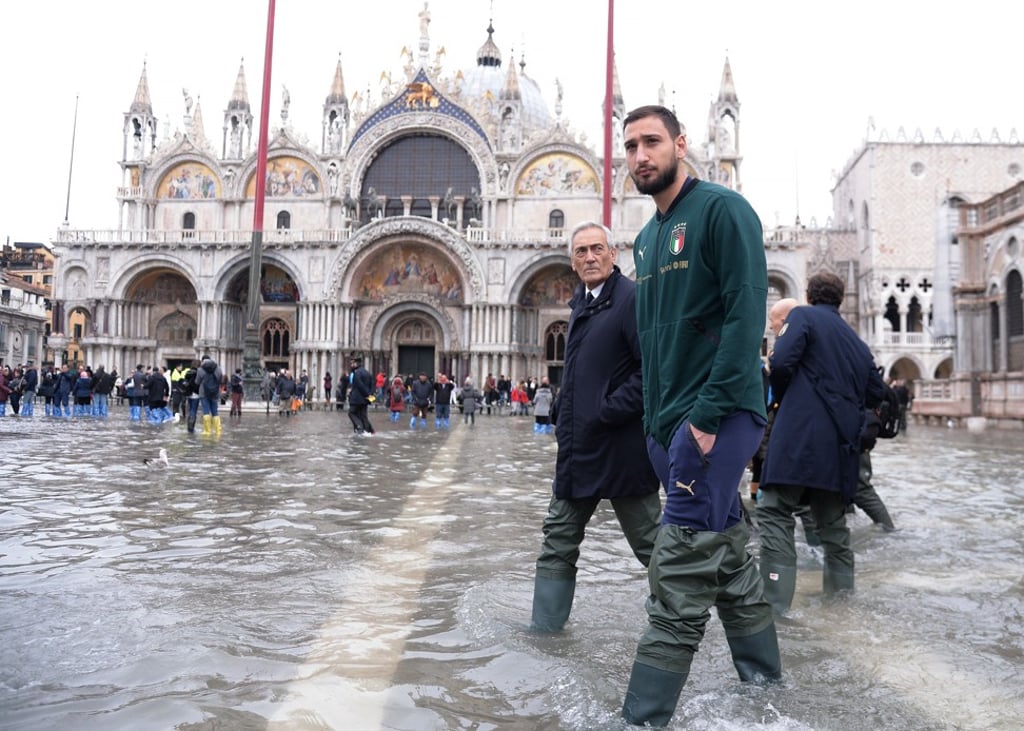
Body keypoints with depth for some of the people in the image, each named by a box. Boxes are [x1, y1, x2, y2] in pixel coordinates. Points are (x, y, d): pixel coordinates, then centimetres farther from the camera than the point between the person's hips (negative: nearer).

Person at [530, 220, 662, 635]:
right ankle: (546, 624, 25)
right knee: (559, 539, 13)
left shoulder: (632, 298, -13)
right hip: (578, 446, 9)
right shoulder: (581, 304, 14)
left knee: (651, 543, 7)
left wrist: (608, 412, -20)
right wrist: (565, 420, 11)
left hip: (620, 448, -8)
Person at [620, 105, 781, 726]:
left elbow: (747, 313, -16)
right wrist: (656, 419, 13)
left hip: (718, 415, -8)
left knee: (682, 563, -9)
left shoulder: (721, 209, -6)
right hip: (670, 421, 9)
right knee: (728, 554, 16)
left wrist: (710, 413, -21)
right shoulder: (646, 239, 18)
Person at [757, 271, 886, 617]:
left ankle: (775, 598, -14)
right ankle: (841, 585, 26)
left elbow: (780, 363, -12)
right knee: (831, 516, 19)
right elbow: (875, 393, 22)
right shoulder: (857, 342, 21)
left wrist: (783, 398, 5)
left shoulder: (804, 316, 2)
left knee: (775, 512, -7)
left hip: (800, 432, -7)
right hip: (841, 441, 7)